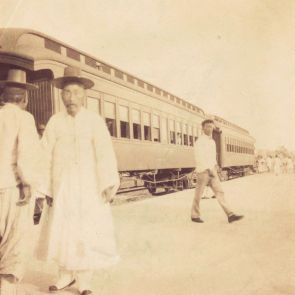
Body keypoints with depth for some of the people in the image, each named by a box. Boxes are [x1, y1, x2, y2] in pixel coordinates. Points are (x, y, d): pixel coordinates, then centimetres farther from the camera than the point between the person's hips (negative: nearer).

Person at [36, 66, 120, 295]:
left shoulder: (95, 121, -4)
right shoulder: (55, 122, 2)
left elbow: (105, 153, -12)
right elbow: (46, 156, 1)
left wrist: (109, 184, -20)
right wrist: (46, 189, -3)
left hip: (89, 185, -2)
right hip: (62, 184, 2)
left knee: (88, 230, 0)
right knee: (61, 229, 5)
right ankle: (66, 274, 24)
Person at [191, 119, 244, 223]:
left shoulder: (212, 141, 16)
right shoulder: (200, 141, -9)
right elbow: (199, 157, -19)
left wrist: (215, 166, 9)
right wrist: (210, 169, -22)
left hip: (211, 171, 7)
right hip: (203, 171, -7)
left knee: (219, 192, -2)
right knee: (198, 195, 4)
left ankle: (230, 215, -7)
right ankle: (195, 216, 18)